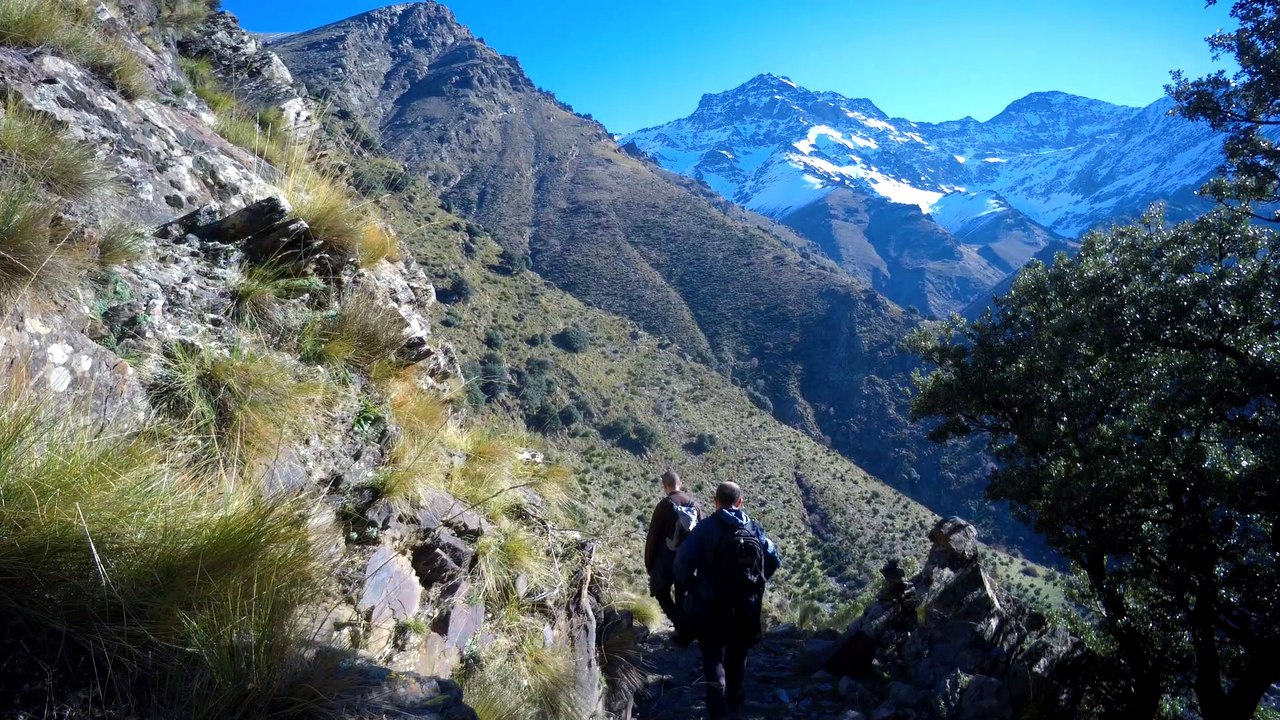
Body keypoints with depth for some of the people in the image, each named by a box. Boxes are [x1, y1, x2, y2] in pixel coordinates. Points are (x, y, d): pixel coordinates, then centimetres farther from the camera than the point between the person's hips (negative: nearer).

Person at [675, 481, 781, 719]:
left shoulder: (706, 527, -13)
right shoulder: (754, 528, -2)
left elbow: (684, 561, -19)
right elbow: (774, 559, -2)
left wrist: (688, 586, 0)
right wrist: (756, 583, 12)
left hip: (712, 607, -4)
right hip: (745, 606, 4)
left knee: (713, 657, 8)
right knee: (737, 654, 25)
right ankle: (735, 698, 41)